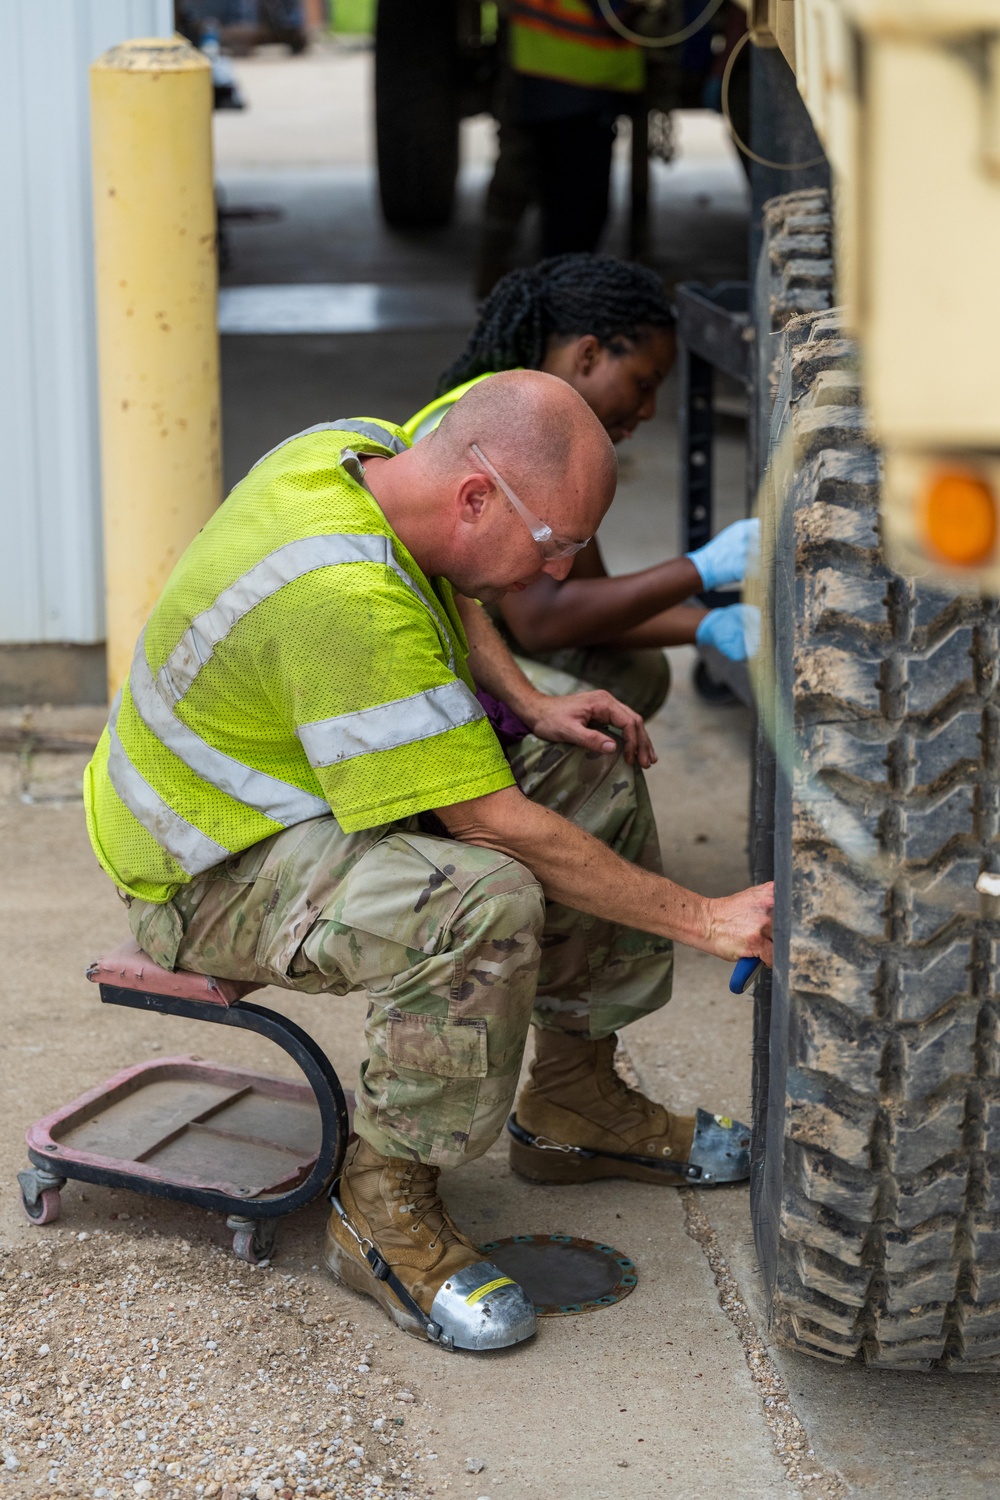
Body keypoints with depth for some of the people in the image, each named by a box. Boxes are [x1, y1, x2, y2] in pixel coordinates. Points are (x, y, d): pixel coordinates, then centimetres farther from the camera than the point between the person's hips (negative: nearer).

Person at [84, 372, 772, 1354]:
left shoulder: (366, 450, -7)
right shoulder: (347, 600, -36)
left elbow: (440, 587, 19)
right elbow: (499, 827, -31)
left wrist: (530, 705, 3)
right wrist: (705, 921, -24)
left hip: (300, 784, 10)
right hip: (210, 876, -10)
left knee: (592, 768, 8)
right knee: (485, 903, -37)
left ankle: (573, 1106, 19)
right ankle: (384, 1208, -16)